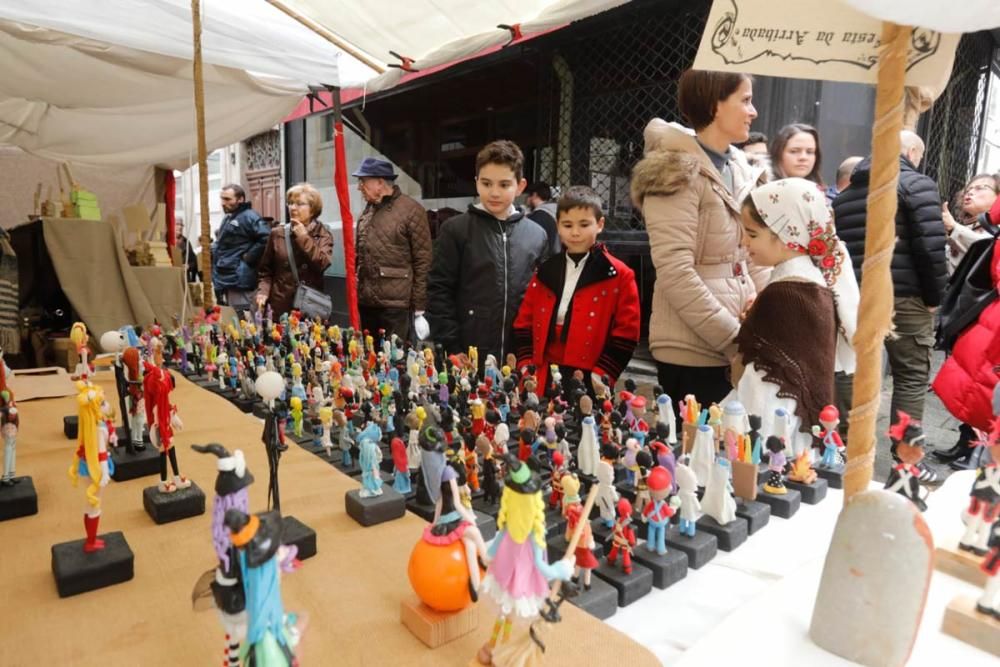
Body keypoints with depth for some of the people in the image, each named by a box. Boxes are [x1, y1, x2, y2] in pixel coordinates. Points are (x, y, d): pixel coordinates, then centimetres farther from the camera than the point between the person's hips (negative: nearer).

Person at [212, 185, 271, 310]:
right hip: (225, 279, 10)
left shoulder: (249, 216, -11)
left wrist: (248, 258, -21)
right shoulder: (228, 218, 20)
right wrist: (214, 252, 12)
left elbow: (267, 238, -26)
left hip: (238, 280, -10)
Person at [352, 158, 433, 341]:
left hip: (395, 305, -6)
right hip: (365, 303, 7)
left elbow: (423, 262, -8)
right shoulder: (368, 210, 14)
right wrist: (355, 294, 14)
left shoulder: (411, 210, -6)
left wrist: (420, 308, -10)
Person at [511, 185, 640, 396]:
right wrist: (526, 367, 1)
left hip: (588, 384, -4)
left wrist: (601, 376, -12)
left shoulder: (619, 276, -2)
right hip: (542, 380, 4)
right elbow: (524, 324, 12)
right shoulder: (545, 272, 10)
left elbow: (626, 333, -5)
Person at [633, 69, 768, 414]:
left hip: (738, 350, 7)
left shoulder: (740, 170, 12)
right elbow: (675, 273, -19)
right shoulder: (677, 175, -12)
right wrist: (736, 339, -16)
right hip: (693, 350, -7)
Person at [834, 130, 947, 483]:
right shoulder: (917, 184, -3)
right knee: (911, 378, 3)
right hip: (904, 296, -6)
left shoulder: (846, 193, 17)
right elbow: (931, 245, -14)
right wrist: (935, 296, -4)